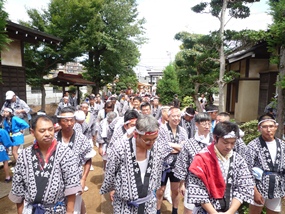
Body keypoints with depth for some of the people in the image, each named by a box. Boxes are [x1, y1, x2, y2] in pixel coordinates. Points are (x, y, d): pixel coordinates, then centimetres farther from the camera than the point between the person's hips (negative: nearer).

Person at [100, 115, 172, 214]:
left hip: (149, 204, 3)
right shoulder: (120, 149, -26)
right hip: (125, 205, -3)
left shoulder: (159, 147, -14)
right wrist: (107, 190, 5)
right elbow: (109, 175, -9)